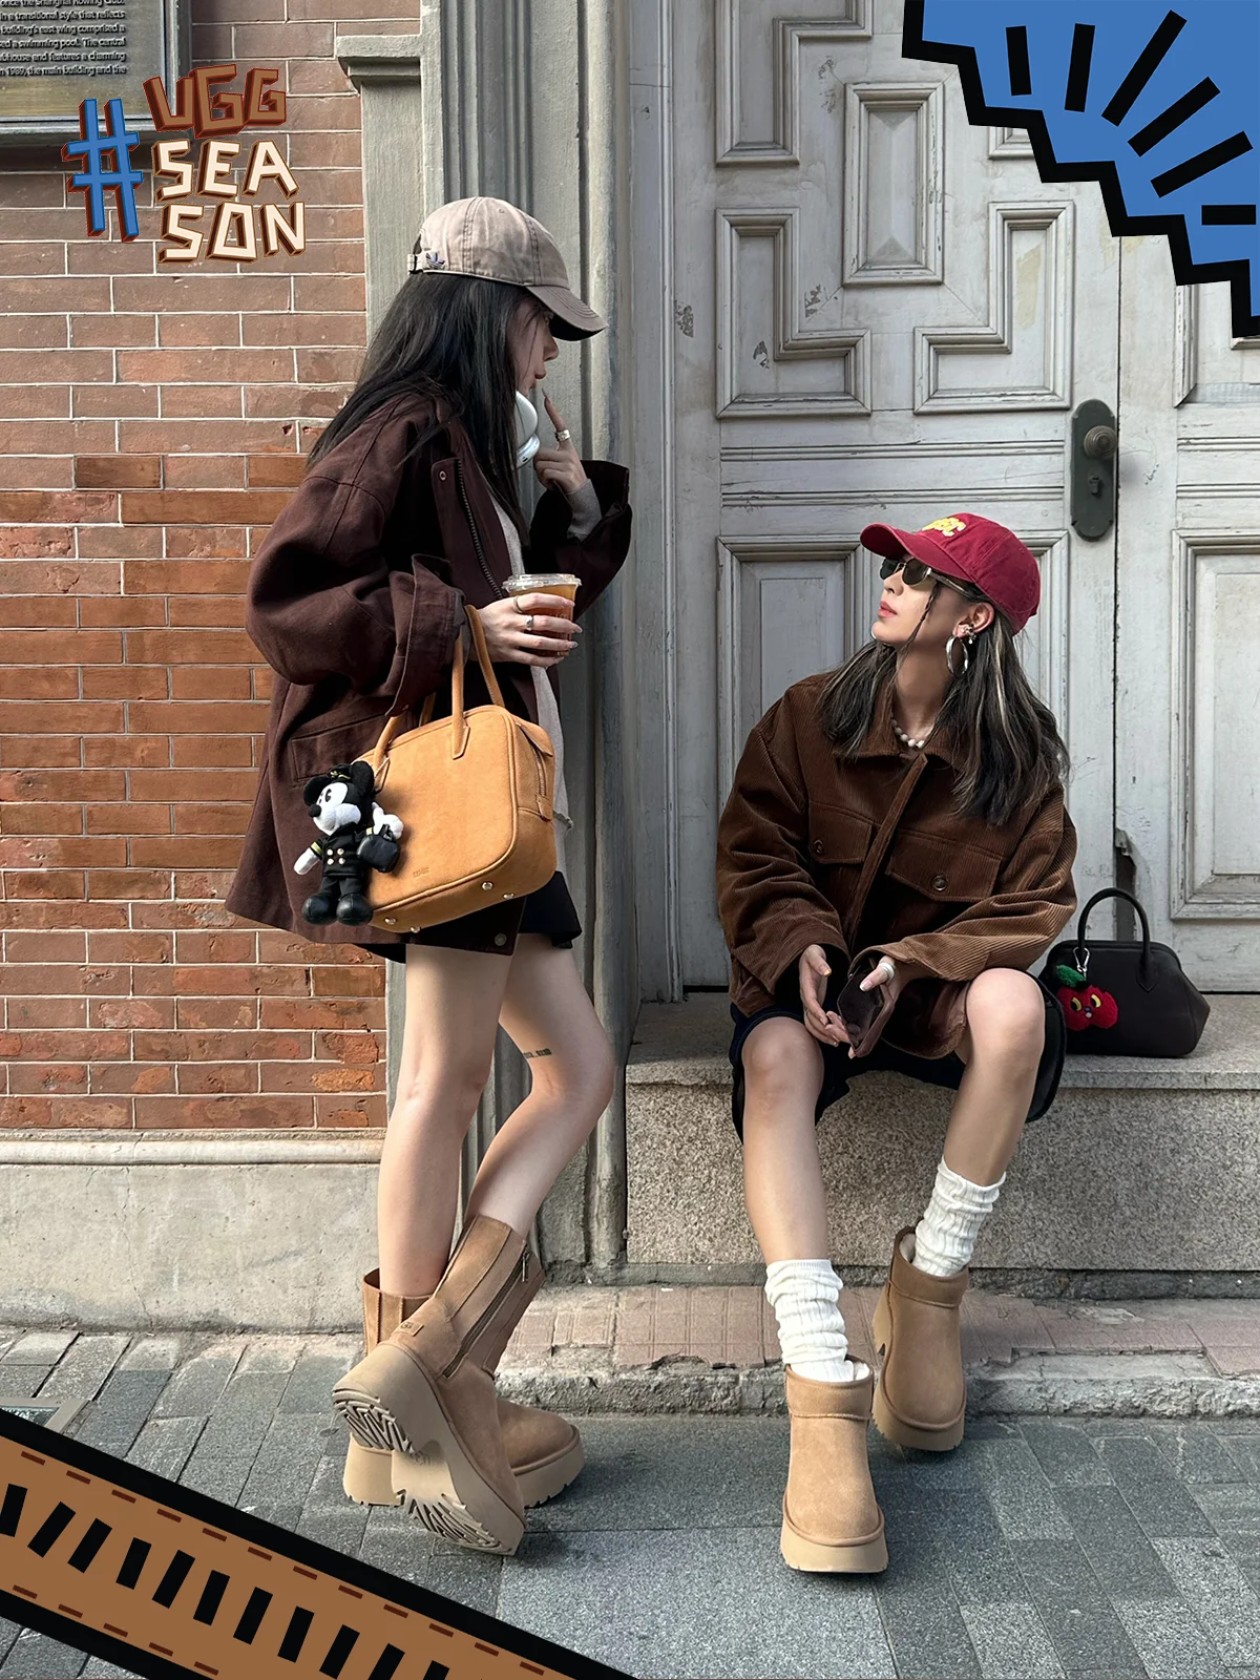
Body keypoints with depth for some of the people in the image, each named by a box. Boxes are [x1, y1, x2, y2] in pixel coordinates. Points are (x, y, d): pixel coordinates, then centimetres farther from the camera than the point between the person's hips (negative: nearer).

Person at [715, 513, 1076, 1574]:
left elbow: (1031, 907, -4)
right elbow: (753, 857, -3)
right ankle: (823, 1390, -43)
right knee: (774, 1057, -35)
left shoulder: (1020, 756, -1)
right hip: (812, 976, 0)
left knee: (1013, 1004, -35)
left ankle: (928, 1285, -15)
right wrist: (802, 948, -23)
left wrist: (913, 962, -20)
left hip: (934, 983, 1)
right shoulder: (810, 717, -1)